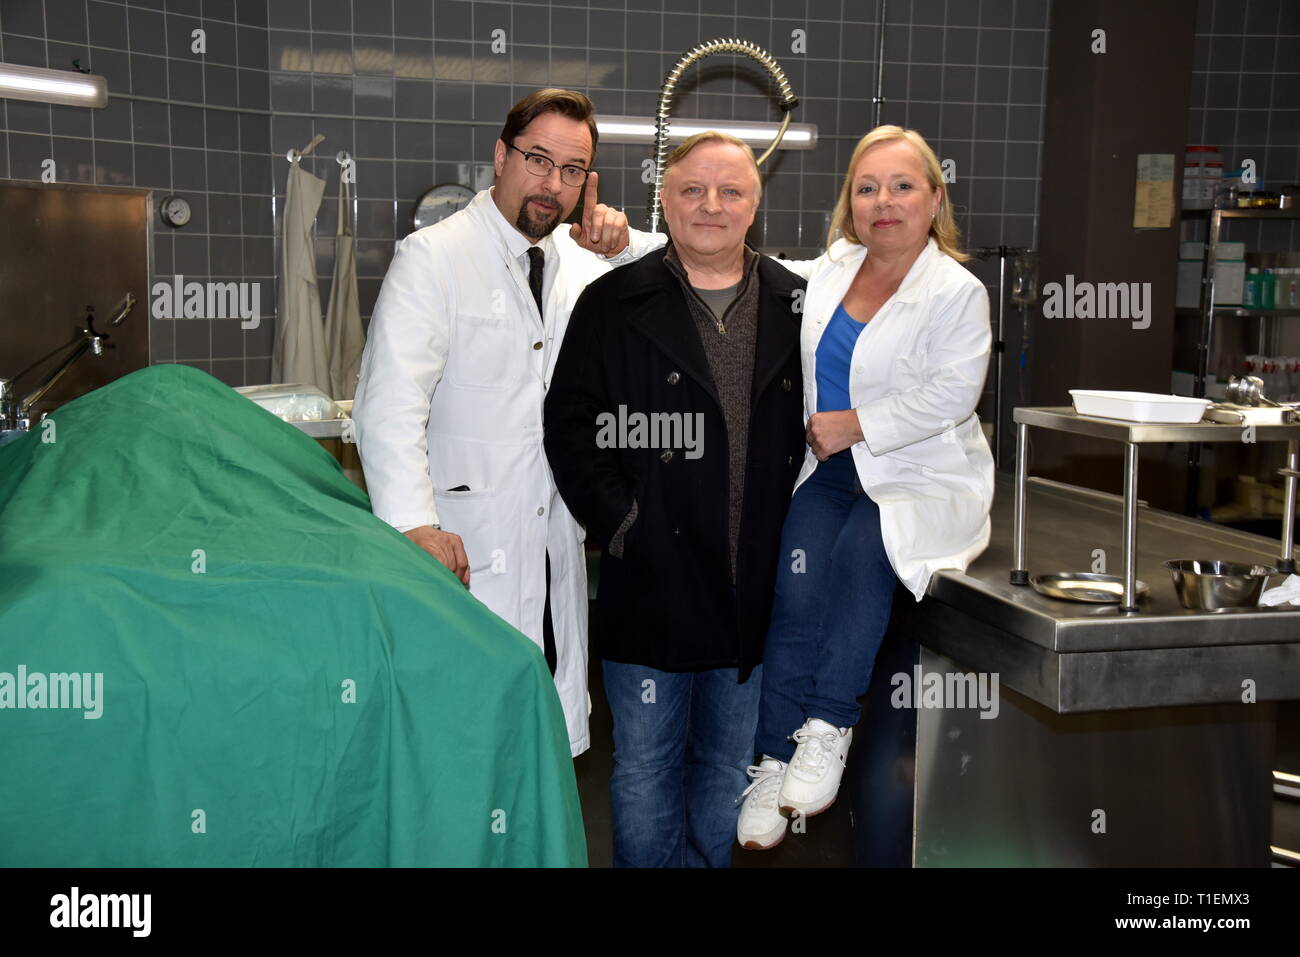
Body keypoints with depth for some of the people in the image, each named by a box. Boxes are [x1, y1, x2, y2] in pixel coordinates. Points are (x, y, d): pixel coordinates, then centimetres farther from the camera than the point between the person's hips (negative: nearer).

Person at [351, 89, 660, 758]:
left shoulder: (579, 263, 12)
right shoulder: (432, 256, -7)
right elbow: (389, 403, -17)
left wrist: (620, 254, 0)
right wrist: (414, 525, -29)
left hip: (555, 548, 6)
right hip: (464, 550, -6)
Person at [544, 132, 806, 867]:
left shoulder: (799, 306, 6)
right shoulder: (615, 304, 1)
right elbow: (570, 426, -2)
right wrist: (620, 522, -11)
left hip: (756, 587, 2)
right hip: (653, 582, -2)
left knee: (728, 768, 17)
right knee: (645, 767, 9)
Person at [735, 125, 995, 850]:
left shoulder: (957, 291, -2)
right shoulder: (826, 272, 13)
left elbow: (951, 393, -13)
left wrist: (854, 425, -14)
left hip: (920, 476, -3)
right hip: (829, 470, 3)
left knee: (860, 551, -33)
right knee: (797, 580, -22)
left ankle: (829, 726, -19)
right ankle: (775, 760, -16)